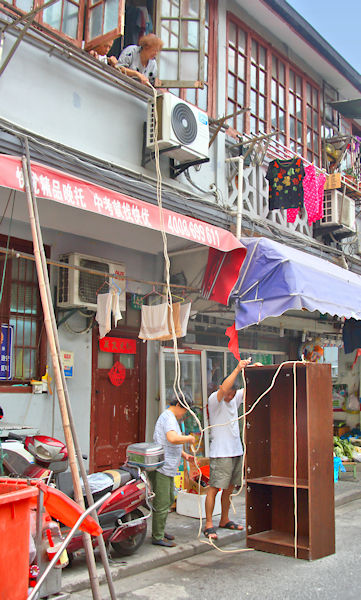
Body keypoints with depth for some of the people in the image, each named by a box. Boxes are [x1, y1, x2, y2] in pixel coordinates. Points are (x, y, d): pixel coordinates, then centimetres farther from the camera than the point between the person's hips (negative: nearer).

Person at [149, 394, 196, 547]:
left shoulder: (171, 418, 20)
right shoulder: (168, 417, -15)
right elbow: (173, 438, -33)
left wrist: (185, 455, 16)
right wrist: (189, 438, -17)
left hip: (168, 468, 11)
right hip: (161, 467, -11)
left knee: (169, 499, 19)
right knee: (162, 503, -5)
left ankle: (160, 530, 30)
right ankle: (157, 537, 4)